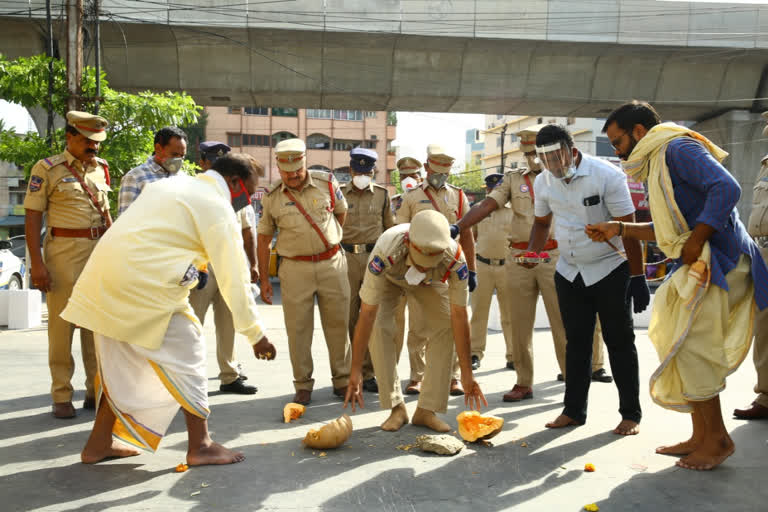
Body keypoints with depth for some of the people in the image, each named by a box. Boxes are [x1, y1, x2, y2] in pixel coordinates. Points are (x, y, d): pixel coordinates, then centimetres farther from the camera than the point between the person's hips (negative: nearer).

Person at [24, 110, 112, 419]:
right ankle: (61, 397, 10)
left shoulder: (100, 168, 13)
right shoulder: (46, 169, -3)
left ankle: (96, 391, 19)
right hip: (64, 251, -5)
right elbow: (32, 218, -5)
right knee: (62, 324, 0)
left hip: (99, 250, 5)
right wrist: (37, 263, -13)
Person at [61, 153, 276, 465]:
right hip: (142, 283, -9)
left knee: (123, 362, 19)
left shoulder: (172, 185, 21)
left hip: (105, 272, 9)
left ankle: (99, 443, 29)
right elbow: (234, 279, -7)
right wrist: (256, 334, -1)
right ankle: (200, 446, 9)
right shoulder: (216, 207, -5)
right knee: (187, 354, 2)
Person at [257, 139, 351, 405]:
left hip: (332, 263, 1)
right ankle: (303, 385, 15)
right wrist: (264, 278, 2)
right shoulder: (272, 197, -2)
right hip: (295, 268, 0)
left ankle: (342, 379, 21)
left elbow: (341, 212, 16)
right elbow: (263, 238, 4)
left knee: (338, 324, 7)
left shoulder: (327, 182, -2)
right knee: (298, 328, 2)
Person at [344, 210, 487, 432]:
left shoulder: (455, 259, -39)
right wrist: (355, 370, -38)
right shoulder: (385, 252, -45)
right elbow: (367, 314, -40)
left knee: (444, 328, -18)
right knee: (378, 327, -23)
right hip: (389, 278, -1)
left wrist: (467, 372, -26)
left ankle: (427, 410, -7)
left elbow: (459, 316, -30)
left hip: (430, 282, 1)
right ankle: (396, 408, -10)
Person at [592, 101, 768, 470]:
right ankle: (701, 437, 18)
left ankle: (716, 439, 4)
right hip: (698, 266, 10)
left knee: (688, 347, -10)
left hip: (720, 262, -10)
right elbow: (666, 230, 25)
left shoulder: (678, 148, -12)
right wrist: (618, 229, 20)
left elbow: (727, 188, -27)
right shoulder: (659, 163, 19)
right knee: (682, 347, 10)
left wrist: (694, 243, -24)